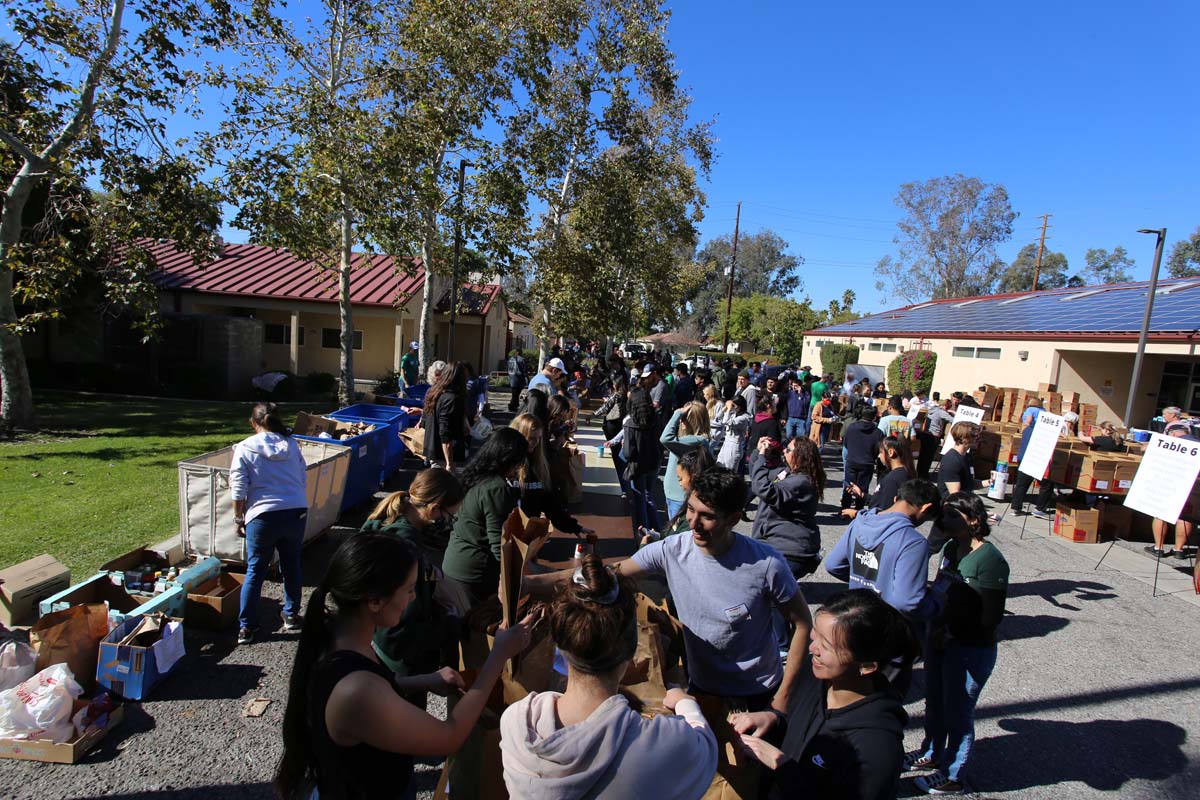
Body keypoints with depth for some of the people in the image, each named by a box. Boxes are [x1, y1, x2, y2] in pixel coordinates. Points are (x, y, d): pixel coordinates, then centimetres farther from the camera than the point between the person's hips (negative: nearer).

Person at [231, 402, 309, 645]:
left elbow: (239, 489, -3)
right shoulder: (291, 445, 9)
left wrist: (239, 519, 8)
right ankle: (291, 616, 29)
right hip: (296, 511, 3)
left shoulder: (245, 448, 0)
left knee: (255, 571, 11)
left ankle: (246, 627, 19)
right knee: (291, 566, 17)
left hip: (264, 515, -2)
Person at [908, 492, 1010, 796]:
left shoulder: (991, 560, -21)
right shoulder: (952, 548, 2)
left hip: (971, 651, -7)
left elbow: (991, 617, -19)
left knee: (958, 714, 10)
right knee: (934, 705, 23)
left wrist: (950, 631, -18)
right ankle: (932, 754, 45)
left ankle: (952, 777, 31)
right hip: (940, 640, 7)